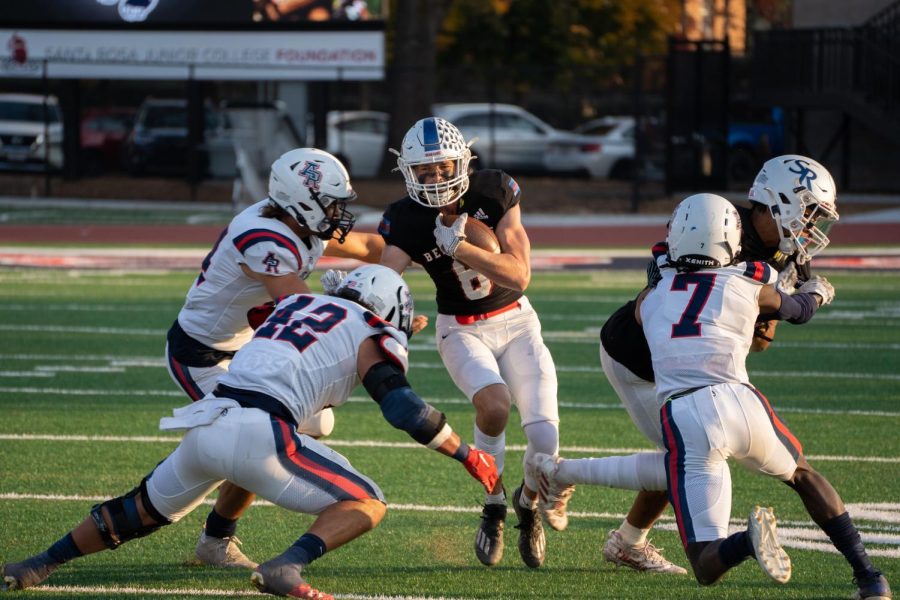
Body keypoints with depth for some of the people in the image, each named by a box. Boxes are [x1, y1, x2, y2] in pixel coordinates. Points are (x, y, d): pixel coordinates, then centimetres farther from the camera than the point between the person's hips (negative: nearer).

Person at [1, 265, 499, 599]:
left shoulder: (294, 304, 26)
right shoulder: (369, 336, 9)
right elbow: (404, 408, -2)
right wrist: (468, 455, 7)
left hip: (205, 427, 6)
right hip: (258, 435, -6)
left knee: (149, 507, 30)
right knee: (366, 504, 6)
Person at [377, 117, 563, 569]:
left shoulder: (494, 192, -15)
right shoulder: (405, 221, -15)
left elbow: (519, 276, -20)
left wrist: (458, 246, -30)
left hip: (515, 322, 1)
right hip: (461, 330, -1)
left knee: (545, 438, -16)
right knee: (494, 404, -34)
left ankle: (529, 502, 19)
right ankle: (493, 508, -9)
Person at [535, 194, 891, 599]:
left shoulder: (650, 298, 15)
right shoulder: (749, 286, 14)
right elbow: (798, 309, 34)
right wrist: (816, 292, 58)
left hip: (682, 418, -1)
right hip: (739, 401, 1)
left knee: (708, 567, 4)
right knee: (802, 474, 33)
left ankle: (749, 541, -30)